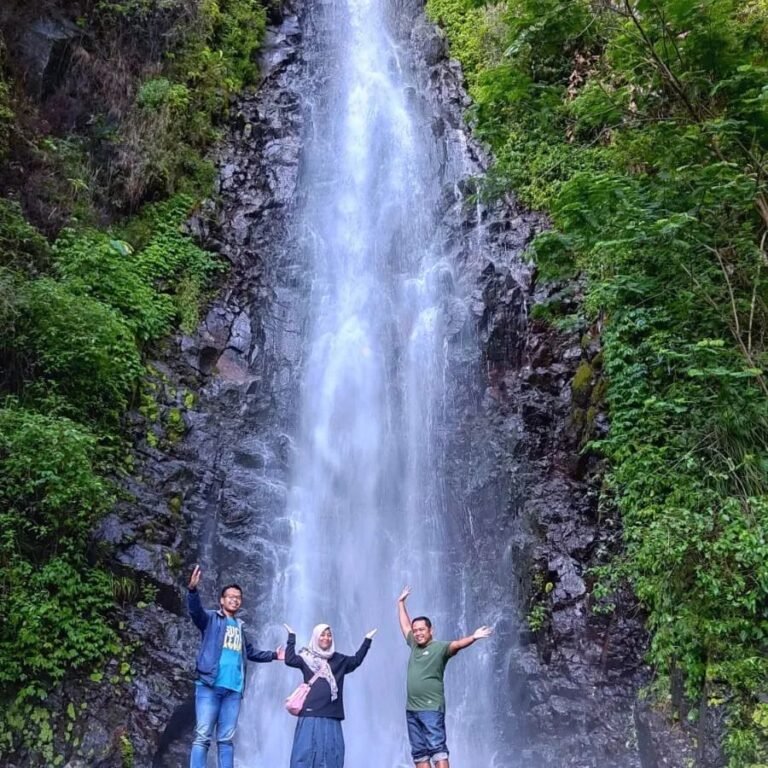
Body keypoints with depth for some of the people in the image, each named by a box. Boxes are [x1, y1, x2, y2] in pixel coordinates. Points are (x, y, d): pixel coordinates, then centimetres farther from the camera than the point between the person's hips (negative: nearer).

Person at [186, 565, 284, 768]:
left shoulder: (239, 627, 23)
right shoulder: (211, 619, 4)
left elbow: (250, 652, 37)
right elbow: (195, 610, -18)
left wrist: (273, 655, 33)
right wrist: (192, 589, -36)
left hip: (233, 689, 5)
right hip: (209, 685, -5)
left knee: (226, 739, 6)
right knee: (203, 736, -9)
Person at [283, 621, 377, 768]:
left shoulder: (338, 660, 14)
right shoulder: (306, 657, 3)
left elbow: (356, 660, 13)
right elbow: (290, 660, -11)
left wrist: (367, 640, 9)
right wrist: (291, 637, -13)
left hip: (331, 716, 4)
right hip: (310, 714, -3)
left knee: (331, 753, 5)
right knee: (306, 750, -4)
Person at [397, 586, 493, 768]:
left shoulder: (439, 647, -6)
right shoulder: (414, 646, 13)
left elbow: (456, 645, -25)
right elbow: (405, 625, 28)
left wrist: (472, 638, -43)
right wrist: (401, 602, 37)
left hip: (431, 708, -7)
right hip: (412, 708, 7)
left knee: (437, 748, -11)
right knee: (419, 752, 8)